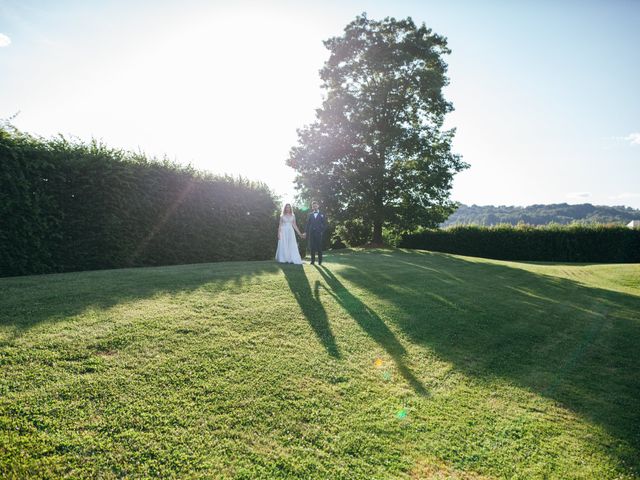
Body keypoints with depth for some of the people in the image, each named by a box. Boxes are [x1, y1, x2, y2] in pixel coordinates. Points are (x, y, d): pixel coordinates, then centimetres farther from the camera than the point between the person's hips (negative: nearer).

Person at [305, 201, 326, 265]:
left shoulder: (322, 214, 7)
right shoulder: (310, 214, 14)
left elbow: (324, 224, 5)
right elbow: (308, 224, 11)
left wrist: (322, 231, -6)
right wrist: (306, 232, 2)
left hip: (318, 233, -2)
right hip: (311, 233, 2)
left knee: (319, 247, -1)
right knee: (312, 247, 2)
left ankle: (320, 261, 6)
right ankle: (312, 260, 8)